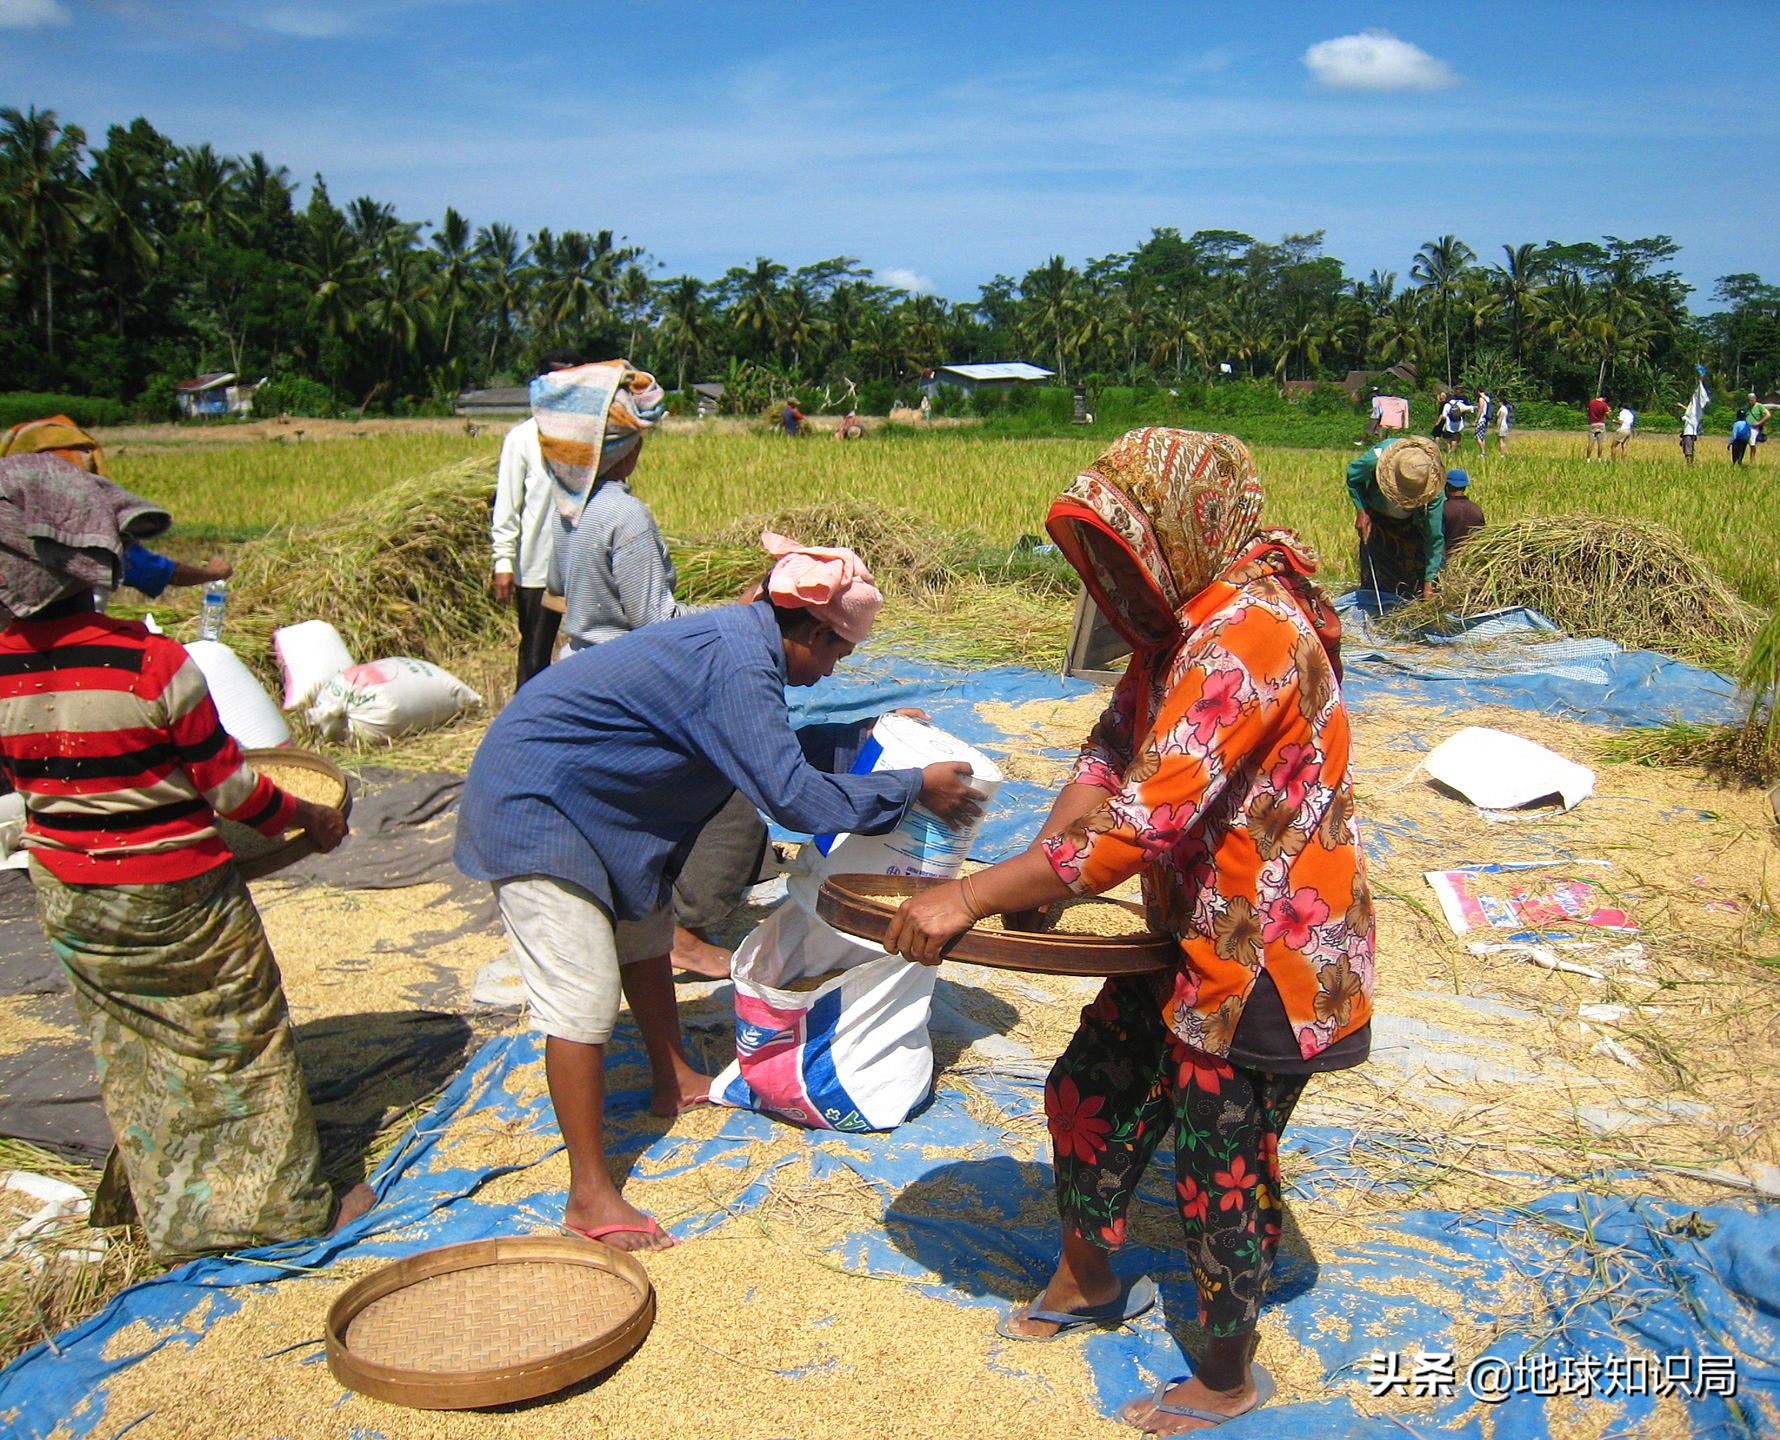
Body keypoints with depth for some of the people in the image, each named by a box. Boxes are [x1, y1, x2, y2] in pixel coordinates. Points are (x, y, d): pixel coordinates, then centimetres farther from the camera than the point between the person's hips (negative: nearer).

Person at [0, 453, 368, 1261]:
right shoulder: (151, 662, -24)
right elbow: (228, 785, -17)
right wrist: (307, 818, 0)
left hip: (66, 897, 5)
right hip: (175, 895, -5)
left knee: (131, 1056, 21)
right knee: (236, 1043, 11)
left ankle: (164, 1205, 36)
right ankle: (287, 1202, 25)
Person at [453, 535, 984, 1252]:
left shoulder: (739, 639, 3)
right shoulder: (736, 664, -27)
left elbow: (776, 749, 18)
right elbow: (794, 796, -29)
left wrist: (875, 737, 16)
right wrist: (914, 787, -19)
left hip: (586, 797, 11)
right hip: (533, 807, -11)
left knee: (645, 929, 22)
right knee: (584, 998, -9)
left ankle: (675, 1082, 41)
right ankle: (589, 1196, 0)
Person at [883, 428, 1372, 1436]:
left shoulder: (1248, 635, -29)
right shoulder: (1186, 617, 4)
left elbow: (1143, 821, -34)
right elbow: (1115, 748, 4)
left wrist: (973, 898, -29)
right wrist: (1035, 874, -11)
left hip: (1265, 956, -9)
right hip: (1192, 933, 9)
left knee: (1222, 1170, 8)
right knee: (1091, 1096, 18)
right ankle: (1087, 1280, 43)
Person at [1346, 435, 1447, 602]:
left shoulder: (1434, 490, -35)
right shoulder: (1376, 459, -37)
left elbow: (1434, 537, -29)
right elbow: (1352, 476, -13)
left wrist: (1429, 581, -29)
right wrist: (1361, 511, -22)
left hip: (1414, 523, 0)